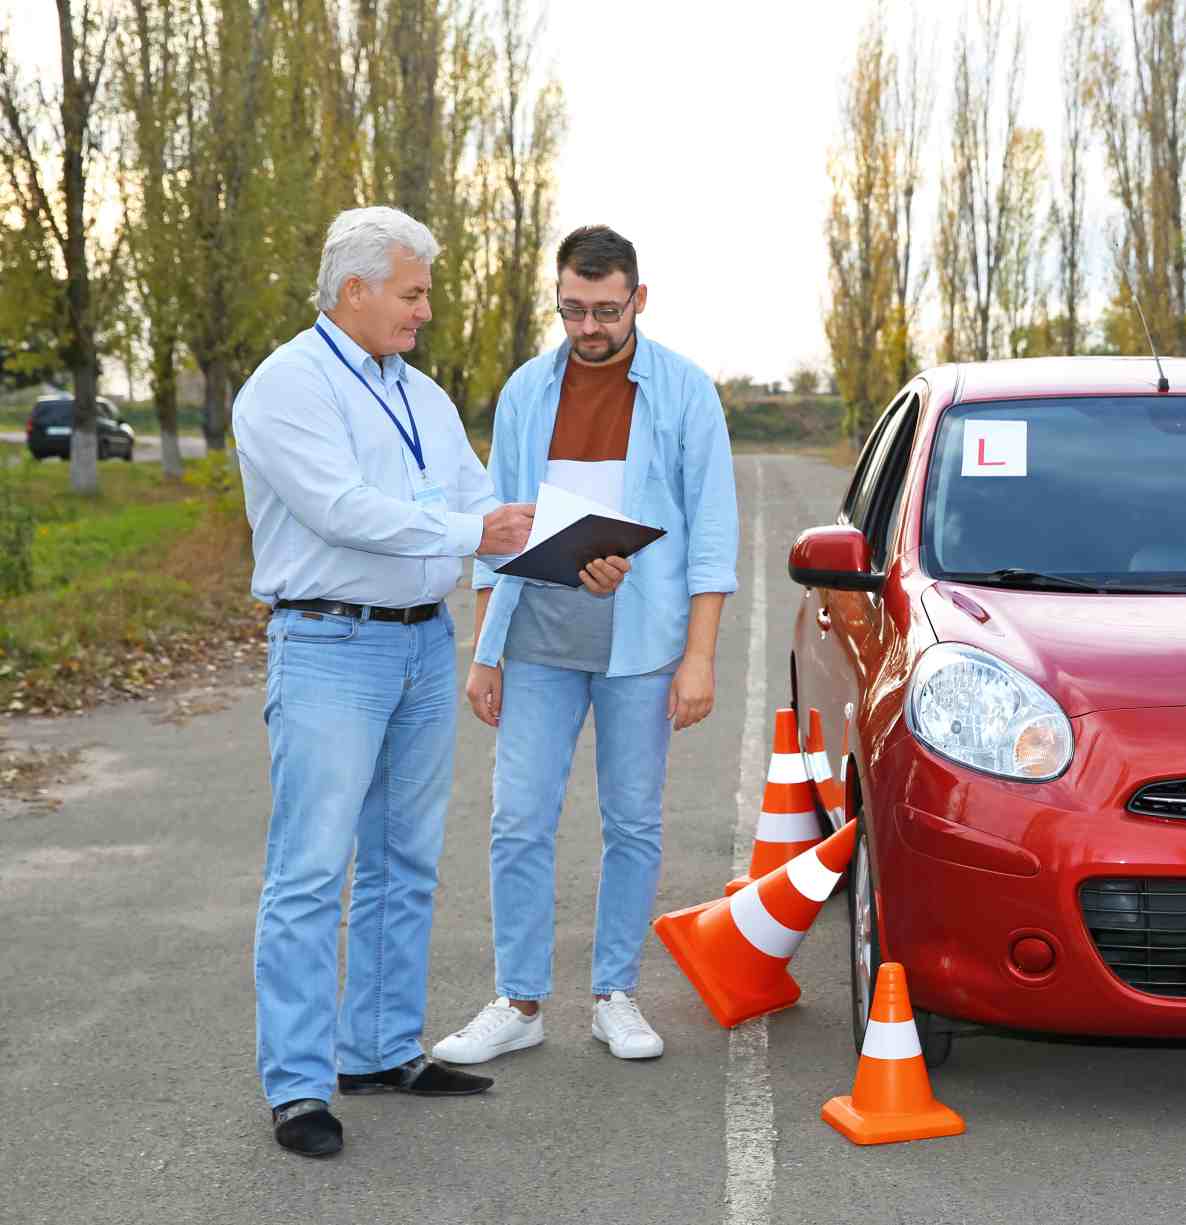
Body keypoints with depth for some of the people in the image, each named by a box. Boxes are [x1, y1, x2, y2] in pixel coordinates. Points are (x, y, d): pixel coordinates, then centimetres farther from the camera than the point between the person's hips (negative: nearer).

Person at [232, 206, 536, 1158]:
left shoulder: (421, 395, 17)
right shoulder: (288, 388, -8)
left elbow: (485, 506, 11)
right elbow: (343, 510, -20)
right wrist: (469, 533, -19)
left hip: (426, 644, 8)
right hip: (332, 649, -8)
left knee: (405, 866, 12)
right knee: (311, 874, -7)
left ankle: (384, 1052, 22)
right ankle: (299, 1086, -3)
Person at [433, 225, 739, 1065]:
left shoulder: (684, 391, -1)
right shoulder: (527, 392, 8)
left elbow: (712, 530, -3)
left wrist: (699, 657, -10)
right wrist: (484, 651, 7)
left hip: (640, 645, -2)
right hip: (537, 646, 2)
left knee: (634, 826, 6)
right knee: (520, 825, 1)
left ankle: (616, 996, 19)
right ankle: (519, 1003, 11)